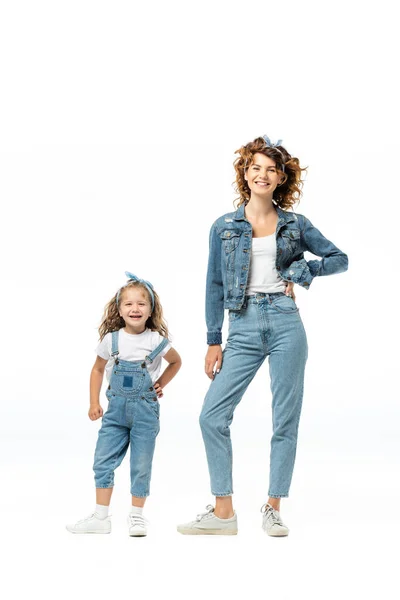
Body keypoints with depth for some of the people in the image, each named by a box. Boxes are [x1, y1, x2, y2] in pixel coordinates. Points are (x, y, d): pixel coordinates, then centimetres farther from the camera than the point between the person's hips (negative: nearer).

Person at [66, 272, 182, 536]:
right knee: (103, 461, 1)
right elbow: (98, 369, 11)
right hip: (116, 407, 2)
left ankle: (137, 516, 17)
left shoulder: (156, 340, -7)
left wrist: (161, 384, 2)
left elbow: (176, 362, 12)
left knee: (141, 466, 3)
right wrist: (94, 402, 7)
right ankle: (101, 517, 11)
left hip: (145, 409, -2)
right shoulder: (111, 339, -2)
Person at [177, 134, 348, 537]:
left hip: (285, 325, -1)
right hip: (243, 328, 1)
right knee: (212, 415, -6)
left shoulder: (295, 225, 7)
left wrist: (302, 271, -2)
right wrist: (213, 341, 6)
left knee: (285, 418, 2)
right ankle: (223, 512, 4)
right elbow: (215, 285, 9)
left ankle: (272, 509, 15)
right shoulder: (224, 227, 8)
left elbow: (339, 258, 15)